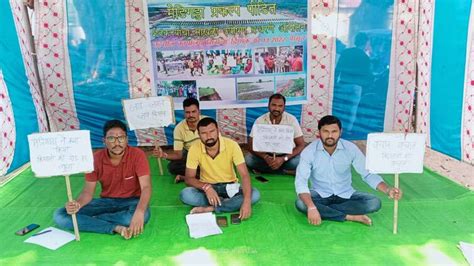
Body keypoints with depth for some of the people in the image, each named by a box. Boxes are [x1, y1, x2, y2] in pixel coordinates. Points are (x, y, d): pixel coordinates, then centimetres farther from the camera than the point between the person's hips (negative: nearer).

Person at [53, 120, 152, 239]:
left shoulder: (137, 155, -17)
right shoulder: (95, 159, -8)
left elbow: (146, 187, -25)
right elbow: (88, 192, -6)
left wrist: (139, 212, -45)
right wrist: (78, 204, -31)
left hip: (131, 201, -3)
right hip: (106, 201, 3)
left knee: (143, 215, -40)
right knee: (60, 216, -15)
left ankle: (90, 221, -18)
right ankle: (116, 228, -26)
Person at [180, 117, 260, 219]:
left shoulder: (232, 145, -21)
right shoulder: (195, 149, -17)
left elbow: (244, 175, -24)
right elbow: (189, 178, -12)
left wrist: (246, 202, -39)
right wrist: (206, 187, -32)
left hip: (230, 187, 0)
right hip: (207, 187, 0)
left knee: (254, 194, -28)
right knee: (185, 194, -30)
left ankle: (210, 208, -26)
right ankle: (227, 203, -18)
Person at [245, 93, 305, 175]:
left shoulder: (291, 119, -15)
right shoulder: (260, 121, -13)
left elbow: (301, 145, -16)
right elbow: (251, 145, -12)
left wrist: (283, 159, -31)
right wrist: (266, 157, -31)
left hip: (286, 155, -1)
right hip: (267, 155, 2)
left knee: (296, 161, -33)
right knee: (248, 159, -26)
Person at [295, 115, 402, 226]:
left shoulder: (351, 148, -12)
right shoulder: (309, 151, -18)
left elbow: (368, 174, -10)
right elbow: (301, 182, -25)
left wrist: (388, 190, -28)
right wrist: (311, 207, -39)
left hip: (345, 195, 2)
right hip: (320, 194, -2)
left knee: (374, 203, -21)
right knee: (301, 204, -32)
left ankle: (324, 211, -18)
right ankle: (349, 216, -21)